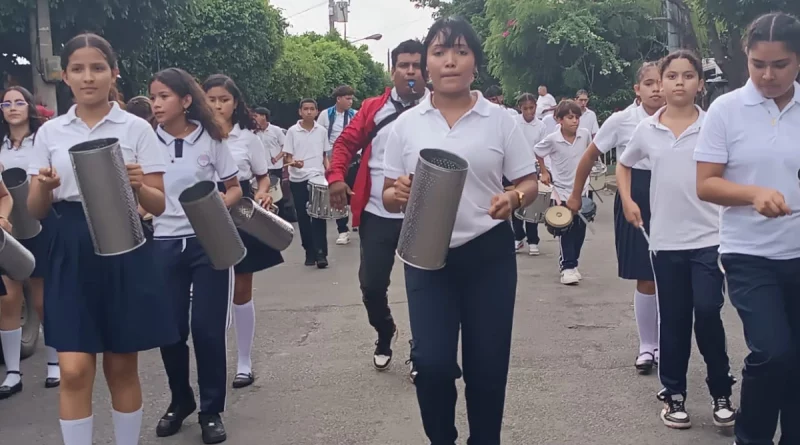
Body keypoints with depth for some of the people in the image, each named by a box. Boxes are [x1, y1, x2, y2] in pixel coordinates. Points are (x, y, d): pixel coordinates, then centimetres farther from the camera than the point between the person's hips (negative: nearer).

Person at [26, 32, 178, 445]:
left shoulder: (137, 128, -1)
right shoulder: (49, 132, 6)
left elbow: (159, 204, -2)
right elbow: (36, 210, 6)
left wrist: (138, 186, -23)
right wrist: (46, 187, -16)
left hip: (124, 250, -1)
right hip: (71, 252, 2)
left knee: (122, 367, 8)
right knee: (74, 371, -4)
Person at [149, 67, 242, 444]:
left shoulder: (210, 139, 0)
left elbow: (234, 189, 5)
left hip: (207, 243, -1)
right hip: (164, 244, 1)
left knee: (207, 327, 0)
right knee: (170, 328, 4)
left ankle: (211, 410, 15)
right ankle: (180, 400, 28)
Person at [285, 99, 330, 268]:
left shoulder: (321, 130, 6)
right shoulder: (292, 131, -1)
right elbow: (287, 157, -1)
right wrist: (293, 163, -22)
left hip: (318, 177, 0)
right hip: (298, 179, 0)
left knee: (319, 215, -7)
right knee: (303, 217, 5)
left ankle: (320, 253, -7)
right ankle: (310, 252, 16)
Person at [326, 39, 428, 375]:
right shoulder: (373, 108, 6)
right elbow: (346, 142, 7)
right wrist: (336, 176, -8)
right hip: (377, 215, 2)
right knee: (371, 284, 9)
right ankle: (385, 335, 38)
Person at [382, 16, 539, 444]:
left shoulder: (500, 120, 0)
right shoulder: (406, 124, 3)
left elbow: (530, 182, 4)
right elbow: (388, 195, 7)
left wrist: (513, 199, -19)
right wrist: (398, 194, -17)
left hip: (488, 255, 0)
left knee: (487, 363, 7)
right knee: (431, 362, -5)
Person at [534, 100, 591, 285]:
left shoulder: (585, 134, -8)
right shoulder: (552, 139, -16)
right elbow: (537, 152, 2)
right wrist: (544, 172, 5)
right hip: (561, 190, -3)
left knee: (580, 230, 8)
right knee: (566, 231, -3)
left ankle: (572, 264, 22)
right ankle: (567, 267, 3)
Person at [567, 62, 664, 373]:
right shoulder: (622, 120, -7)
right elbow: (590, 157, 4)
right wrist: (576, 196, 10)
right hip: (635, 203, -2)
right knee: (646, 280, 1)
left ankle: (663, 344, 20)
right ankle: (646, 346, 16)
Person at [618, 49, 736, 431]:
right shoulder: (647, 129, 3)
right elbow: (623, 164, 20)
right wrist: (627, 201, 8)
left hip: (709, 237, -2)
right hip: (665, 240, 2)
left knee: (707, 313, -9)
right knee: (674, 319, 9)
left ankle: (721, 393, 12)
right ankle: (674, 394, 24)